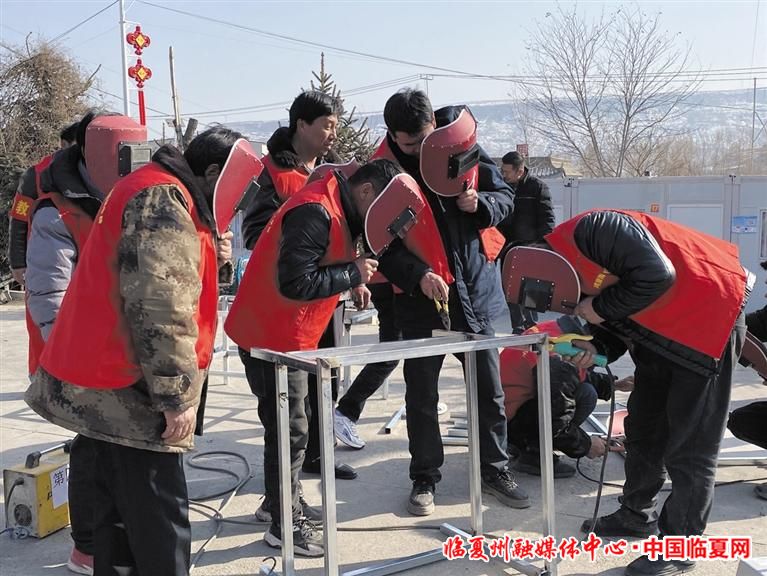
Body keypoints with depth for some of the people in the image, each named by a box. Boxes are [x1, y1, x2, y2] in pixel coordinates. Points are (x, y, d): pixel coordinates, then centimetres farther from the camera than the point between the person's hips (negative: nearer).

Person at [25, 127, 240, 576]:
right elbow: (159, 308, -25)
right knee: (159, 516, -4)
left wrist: (208, 259, 7)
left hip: (110, 381, 11)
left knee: (120, 503, 18)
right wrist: (177, 395, -23)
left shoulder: (154, 190, 16)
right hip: (131, 389, -11)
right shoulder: (164, 199, -17)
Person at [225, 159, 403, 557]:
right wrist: (352, 274, -20)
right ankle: (285, 525, 9)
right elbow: (294, 282, -29)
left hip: (285, 333, 10)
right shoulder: (316, 213, -23)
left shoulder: (334, 210, 9)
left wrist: (351, 279, -1)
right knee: (289, 429, -3)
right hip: (272, 336, -10)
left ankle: (283, 499, 34)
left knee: (291, 423, 19)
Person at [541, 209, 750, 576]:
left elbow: (656, 274, -32)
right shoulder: (569, 265, 4)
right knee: (644, 429, 18)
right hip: (662, 328, 10)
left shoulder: (587, 232, -25)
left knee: (690, 444, -2)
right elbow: (620, 317, 10)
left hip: (710, 313, -10)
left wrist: (600, 307, -20)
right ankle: (637, 515, 35)